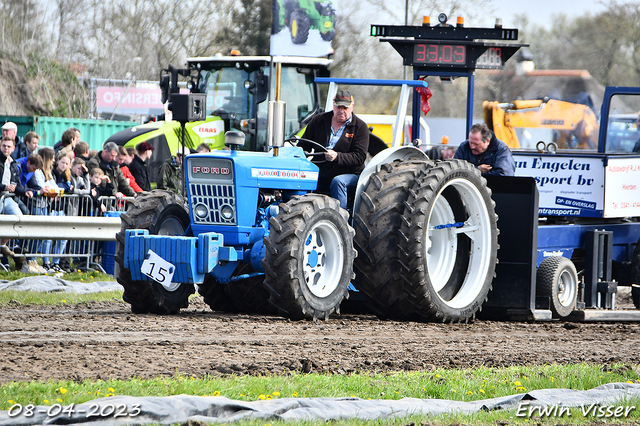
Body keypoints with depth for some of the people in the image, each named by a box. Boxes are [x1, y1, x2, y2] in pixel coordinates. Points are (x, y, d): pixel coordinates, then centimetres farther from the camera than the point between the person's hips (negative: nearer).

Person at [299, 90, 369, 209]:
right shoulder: (318, 121, 12)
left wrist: (337, 156, -26)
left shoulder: (360, 127, 1)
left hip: (349, 174, -3)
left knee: (337, 182, -38)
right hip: (319, 175, 3)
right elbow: (303, 146, 18)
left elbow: (359, 157, -9)